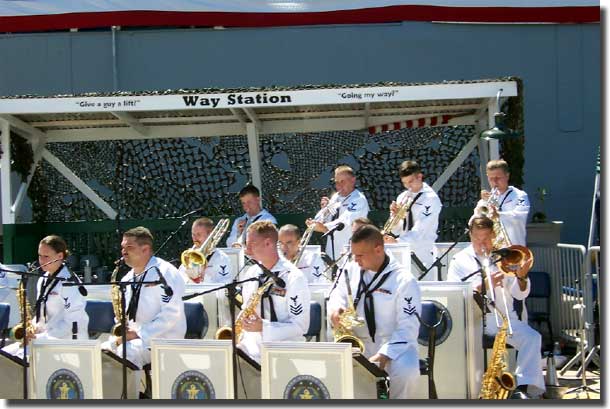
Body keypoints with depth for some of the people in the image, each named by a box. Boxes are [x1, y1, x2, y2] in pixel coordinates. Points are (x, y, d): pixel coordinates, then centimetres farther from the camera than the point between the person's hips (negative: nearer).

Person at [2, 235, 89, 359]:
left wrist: (41, 337, -21)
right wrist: (33, 327, 0)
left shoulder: (69, 282, -13)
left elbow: (73, 322, -18)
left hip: (68, 343, -9)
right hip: (47, 338, 9)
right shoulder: (43, 281, 13)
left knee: (20, 357, -26)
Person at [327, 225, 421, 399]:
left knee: (407, 372, -34)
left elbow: (408, 327, -14)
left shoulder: (404, 280, -12)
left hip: (395, 344, -4)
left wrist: (384, 355, -26)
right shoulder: (351, 271, 5)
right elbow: (338, 295, 19)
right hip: (356, 343, 4)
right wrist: (335, 309, -8)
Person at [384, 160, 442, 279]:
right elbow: (396, 231, 12)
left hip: (422, 255, -5)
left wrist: (398, 241, -30)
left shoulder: (431, 198, -7)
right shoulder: (402, 197, 11)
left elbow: (420, 229, -18)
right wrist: (394, 214, -7)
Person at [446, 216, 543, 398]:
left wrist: (521, 277, -14)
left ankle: (524, 386, -24)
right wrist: (483, 285, -20)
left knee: (532, 337, -23)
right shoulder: (460, 260, 8)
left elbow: (520, 294, 9)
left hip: (503, 319, 2)